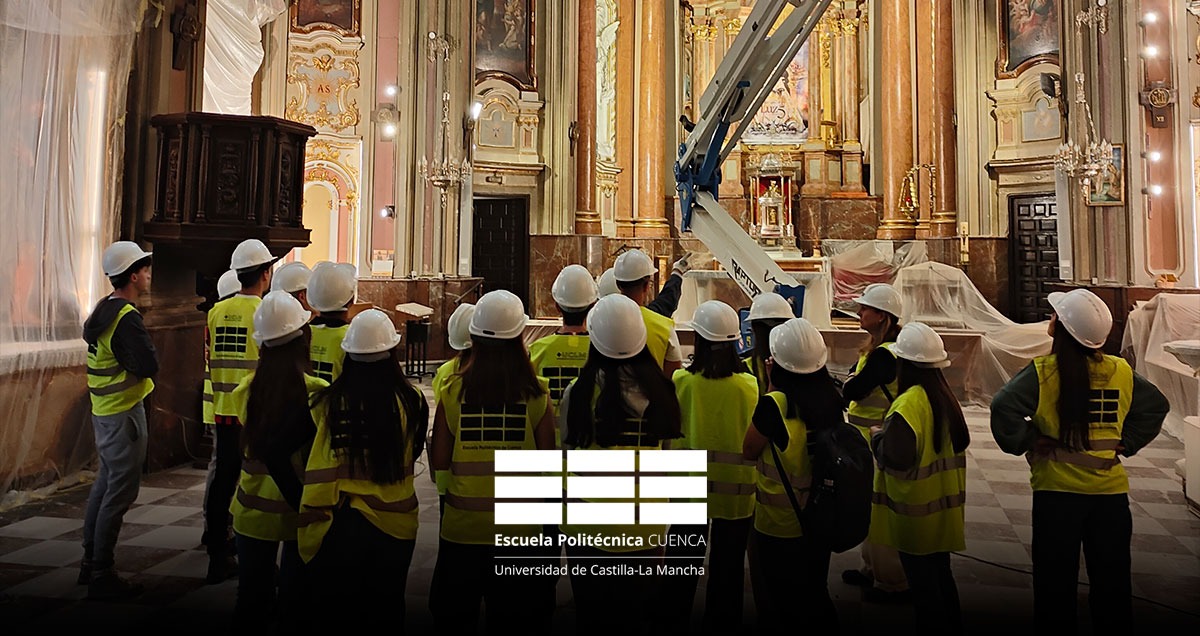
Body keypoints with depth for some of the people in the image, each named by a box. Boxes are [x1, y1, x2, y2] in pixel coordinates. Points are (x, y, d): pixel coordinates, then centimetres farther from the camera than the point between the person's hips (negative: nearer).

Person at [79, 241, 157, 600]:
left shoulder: (103, 310, 9)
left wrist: (127, 361, 0)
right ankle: (101, 576, 4)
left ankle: (90, 561, 29)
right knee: (120, 492, -3)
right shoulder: (127, 318, -20)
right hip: (124, 413, -10)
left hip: (103, 410, 10)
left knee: (106, 483, 18)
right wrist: (138, 360, -4)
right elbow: (151, 366, -23)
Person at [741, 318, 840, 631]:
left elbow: (749, 451, -12)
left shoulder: (774, 404, -27)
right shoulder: (831, 397, -10)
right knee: (816, 595, 27)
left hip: (778, 525, -6)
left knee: (776, 606, 16)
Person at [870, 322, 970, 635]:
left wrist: (877, 437, -9)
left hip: (916, 510, -8)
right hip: (943, 505, 8)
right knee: (940, 575, 21)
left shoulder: (908, 404, -24)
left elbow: (894, 459, -26)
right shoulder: (945, 397, 2)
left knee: (923, 584, 5)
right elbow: (960, 442, 13)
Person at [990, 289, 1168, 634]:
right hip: (1111, 490, 4)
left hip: (1057, 491, -4)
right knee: (1112, 587, 18)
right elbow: (1156, 405, 14)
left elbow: (1003, 408, -25)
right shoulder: (1121, 371, 0)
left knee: (1055, 585, 10)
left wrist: (1026, 443, -10)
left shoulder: (1043, 371, -15)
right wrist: (1126, 443, 14)